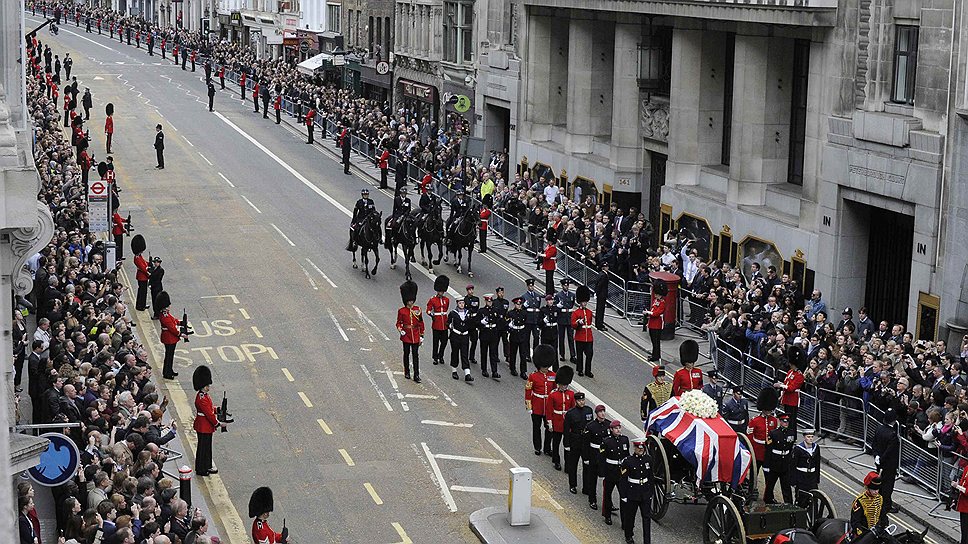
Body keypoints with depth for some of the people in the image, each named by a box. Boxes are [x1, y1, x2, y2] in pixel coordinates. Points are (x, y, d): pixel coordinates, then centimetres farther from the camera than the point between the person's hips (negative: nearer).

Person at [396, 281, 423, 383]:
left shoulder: (418, 310, 0)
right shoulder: (402, 311, -4)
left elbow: (421, 323, 5)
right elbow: (399, 323, 4)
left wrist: (421, 336, 4)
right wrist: (400, 330, -17)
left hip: (415, 336, 1)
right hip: (406, 335, -1)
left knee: (415, 355, 0)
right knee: (406, 354, 11)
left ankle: (416, 375, 0)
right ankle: (406, 372, 25)